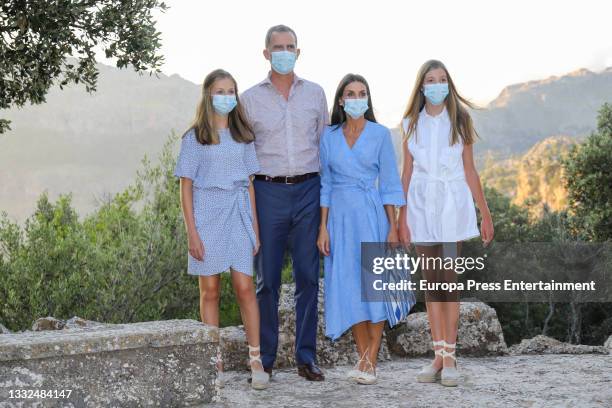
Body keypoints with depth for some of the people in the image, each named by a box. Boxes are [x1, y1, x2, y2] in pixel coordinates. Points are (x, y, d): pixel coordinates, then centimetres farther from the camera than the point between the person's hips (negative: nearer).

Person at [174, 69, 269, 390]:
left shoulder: (243, 136, 10)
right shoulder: (195, 138, 2)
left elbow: (249, 184, 11)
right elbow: (186, 187, -1)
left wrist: (255, 227, 6)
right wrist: (192, 232, -9)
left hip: (238, 215, 2)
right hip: (207, 214, -2)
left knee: (245, 287, -5)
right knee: (210, 291, 4)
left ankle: (256, 359, 1)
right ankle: (214, 362, 11)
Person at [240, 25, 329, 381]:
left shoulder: (315, 94, 10)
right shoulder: (250, 98, 7)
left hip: (308, 191, 1)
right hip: (268, 191, -1)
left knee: (308, 276, 2)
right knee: (267, 279, 1)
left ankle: (307, 356, 9)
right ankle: (264, 358, 9)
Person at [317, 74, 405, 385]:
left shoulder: (380, 134, 1)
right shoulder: (329, 136, 7)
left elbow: (389, 184, 0)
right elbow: (326, 184, 9)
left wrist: (393, 227, -6)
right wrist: (323, 227, 2)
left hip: (371, 215, -2)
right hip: (340, 216, 2)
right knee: (349, 287, 2)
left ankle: (370, 362, 1)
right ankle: (364, 359, 13)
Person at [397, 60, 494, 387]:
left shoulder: (459, 121, 2)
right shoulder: (411, 124, 7)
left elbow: (470, 171, 4)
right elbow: (407, 173, 7)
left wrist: (485, 213, 2)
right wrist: (401, 218, 1)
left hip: (452, 204, -2)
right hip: (421, 204, 2)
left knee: (448, 280, -6)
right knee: (431, 282, 4)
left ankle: (450, 358, -1)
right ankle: (438, 356, 10)